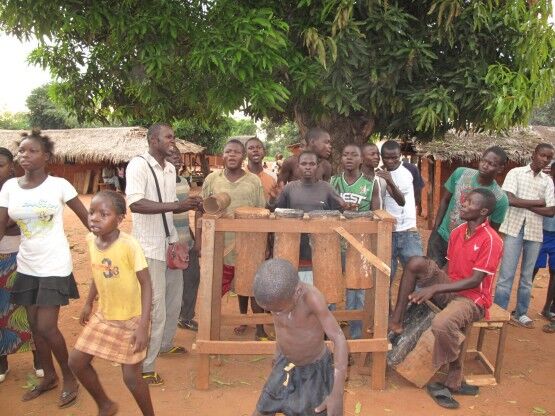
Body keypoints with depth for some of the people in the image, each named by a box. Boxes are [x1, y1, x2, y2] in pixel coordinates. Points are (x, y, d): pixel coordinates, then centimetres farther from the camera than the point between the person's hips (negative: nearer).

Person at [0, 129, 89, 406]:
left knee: (46, 327, -5)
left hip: (54, 266, -5)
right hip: (27, 266, 5)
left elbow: (87, 217, -4)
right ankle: (49, 376, 32)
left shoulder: (59, 185, -10)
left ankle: (69, 377, 17)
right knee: (34, 325, 13)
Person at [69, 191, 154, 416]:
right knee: (76, 361, 11)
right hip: (104, 315, 7)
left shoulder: (129, 245, -27)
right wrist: (88, 304, 17)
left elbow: (146, 284, -23)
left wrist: (142, 326, -26)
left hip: (131, 319, -7)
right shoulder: (91, 240, -7)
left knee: (131, 376, -2)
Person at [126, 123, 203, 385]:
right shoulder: (138, 165, -14)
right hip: (150, 247, -8)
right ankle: (144, 367, 11)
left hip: (170, 243, 8)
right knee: (154, 308, -3)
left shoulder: (170, 169, 11)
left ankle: (164, 344, 42)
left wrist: (189, 205, 3)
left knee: (174, 299, 21)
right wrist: (176, 205, -30)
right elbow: (135, 204, -27)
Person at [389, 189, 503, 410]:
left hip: (472, 298, -7)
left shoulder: (491, 240, -18)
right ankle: (396, 320, -13)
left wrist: (434, 288, -24)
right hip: (449, 288, 7)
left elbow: (475, 281, -21)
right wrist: (427, 279, -2)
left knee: (442, 324, -36)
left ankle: (454, 381, -9)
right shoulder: (457, 232, 5)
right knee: (416, 263, -17)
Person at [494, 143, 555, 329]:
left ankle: (520, 313, 22)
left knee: (527, 275, 11)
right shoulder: (515, 173, 0)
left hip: (535, 232, 4)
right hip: (514, 229, -4)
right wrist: (538, 202, -8)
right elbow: (510, 200, -15)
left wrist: (524, 204, -9)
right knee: (506, 274, -3)